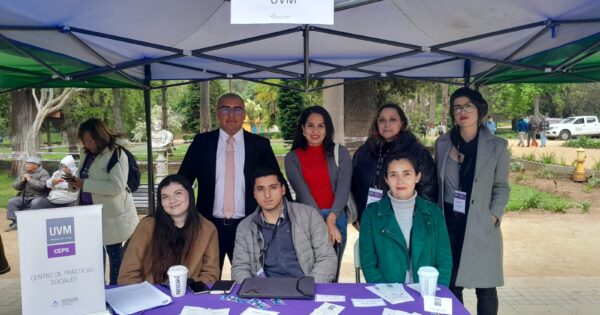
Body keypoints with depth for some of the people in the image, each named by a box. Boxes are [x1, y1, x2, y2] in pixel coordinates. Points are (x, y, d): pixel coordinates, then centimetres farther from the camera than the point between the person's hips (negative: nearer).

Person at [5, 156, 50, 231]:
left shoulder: (43, 173, -6)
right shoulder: (24, 172, 13)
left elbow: (42, 186, -23)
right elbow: (15, 186, 13)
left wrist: (30, 179, -16)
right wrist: (22, 180, -7)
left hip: (39, 197, -6)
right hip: (24, 197, 7)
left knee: (35, 203, -37)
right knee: (11, 201, -14)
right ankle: (15, 222, -10)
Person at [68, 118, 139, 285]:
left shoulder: (116, 154, -16)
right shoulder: (87, 154, 9)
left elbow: (116, 186, -26)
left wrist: (85, 184, -24)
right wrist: (75, 181, 2)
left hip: (111, 214, -8)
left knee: (113, 250, 6)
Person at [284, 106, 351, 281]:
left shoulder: (340, 153, 5)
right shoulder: (292, 158, 4)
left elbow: (343, 188, -4)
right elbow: (302, 192, -5)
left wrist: (331, 219, -18)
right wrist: (322, 223, -15)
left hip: (335, 219, 0)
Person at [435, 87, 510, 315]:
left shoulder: (497, 146, -2)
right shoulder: (442, 144, 5)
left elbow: (501, 187, 3)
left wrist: (494, 216, -9)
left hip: (481, 227, -2)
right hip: (448, 223, 2)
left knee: (485, 287, 6)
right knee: (450, 284, 9)